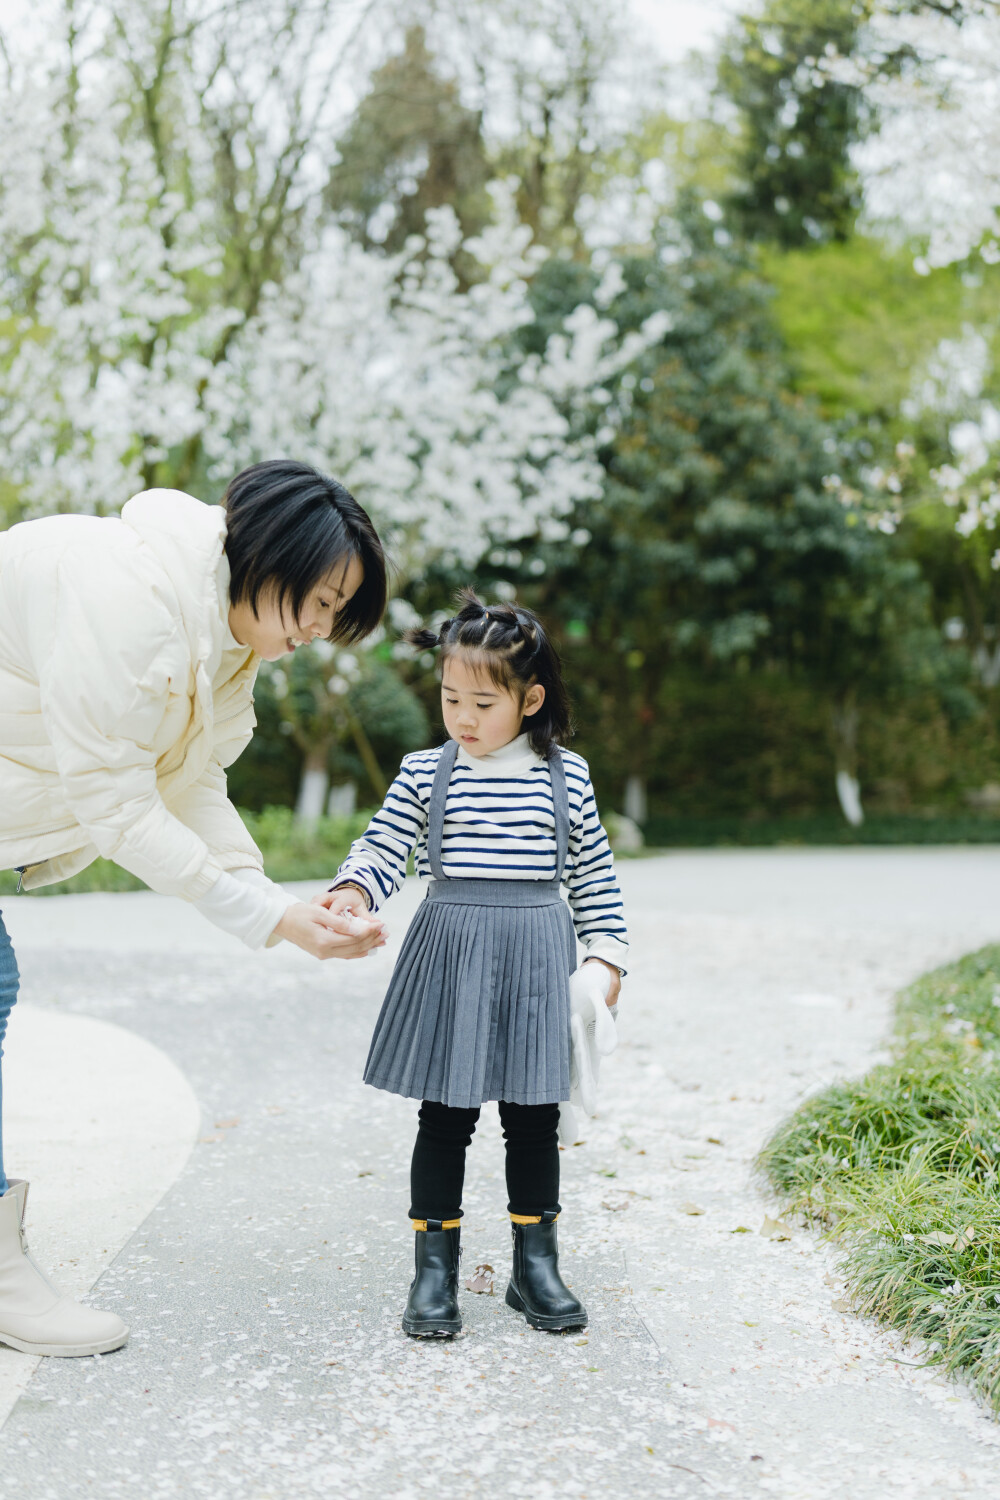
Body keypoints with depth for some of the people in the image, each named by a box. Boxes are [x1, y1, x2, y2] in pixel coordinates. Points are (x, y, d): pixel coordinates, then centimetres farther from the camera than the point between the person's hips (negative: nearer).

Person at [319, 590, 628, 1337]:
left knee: (533, 1114, 9)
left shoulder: (566, 776, 4)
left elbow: (593, 875, 10)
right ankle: (435, 1268, 16)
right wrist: (350, 895, -21)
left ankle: (536, 1263, 24)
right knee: (445, 1116, 4)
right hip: (449, 953, -1)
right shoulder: (425, 773, 1)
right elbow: (382, 850, -1)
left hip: (536, 957, 1)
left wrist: (608, 953, 6)